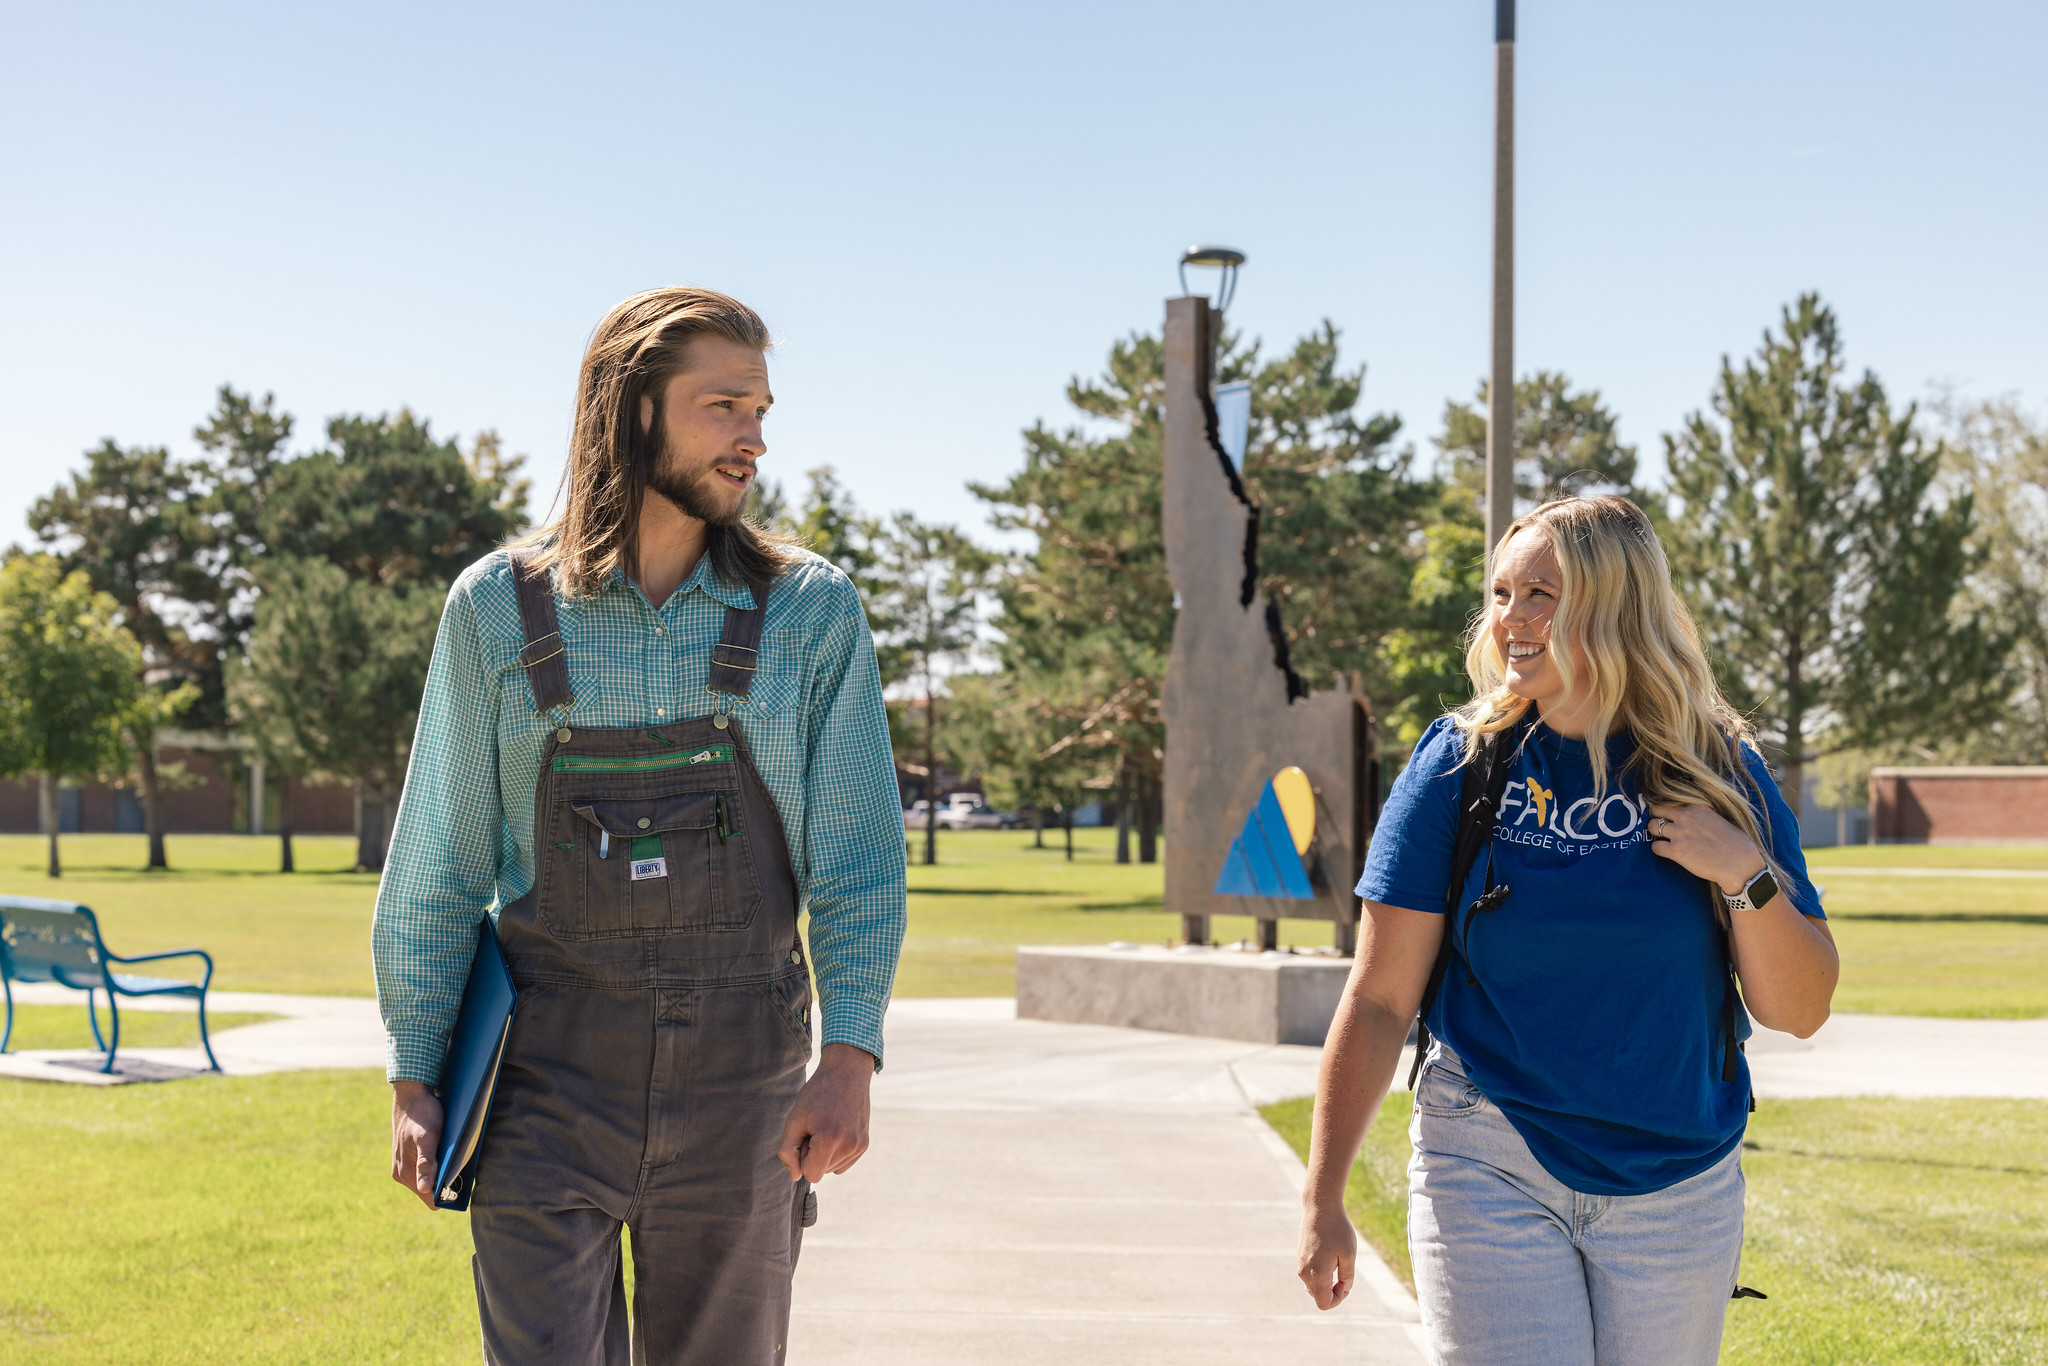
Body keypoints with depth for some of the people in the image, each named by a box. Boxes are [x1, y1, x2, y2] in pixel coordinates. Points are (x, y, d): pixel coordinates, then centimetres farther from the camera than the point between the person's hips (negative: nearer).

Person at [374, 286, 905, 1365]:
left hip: (738, 1075, 1)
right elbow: (436, 865, 5)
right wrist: (412, 1081, 2)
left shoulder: (811, 611, 0)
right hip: (550, 1073, -1)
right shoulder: (497, 608, 0)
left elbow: (858, 861, -3)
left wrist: (849, 1061, -15)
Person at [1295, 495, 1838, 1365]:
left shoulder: (1720, 775, 0)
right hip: (1490, 1173, -2)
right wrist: (1322, 1202, -5)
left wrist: (1746, 877, -15)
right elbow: (1379, 999, -3)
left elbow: (1799, 1013, 1)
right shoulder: (1459, 765, -3)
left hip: (1678, 1187, 2)